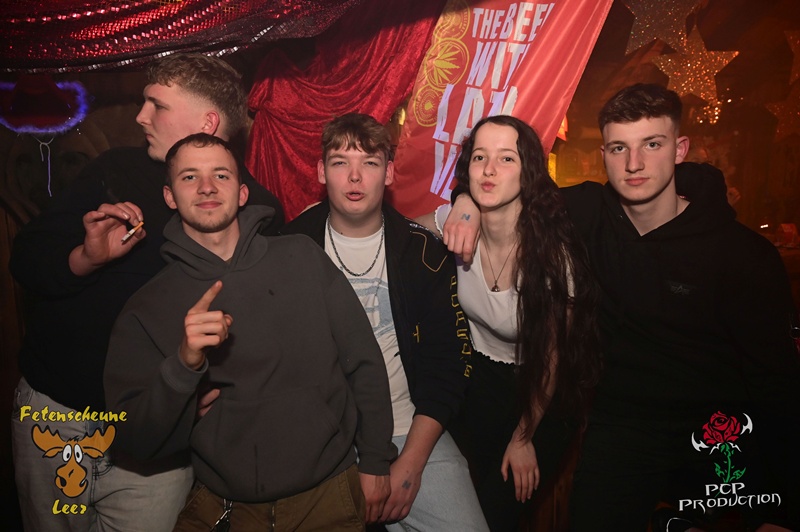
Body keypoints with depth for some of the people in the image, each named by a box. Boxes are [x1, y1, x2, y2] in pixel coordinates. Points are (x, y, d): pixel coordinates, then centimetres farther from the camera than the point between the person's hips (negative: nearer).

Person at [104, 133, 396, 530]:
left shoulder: (302, 258, -3)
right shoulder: (146, 310, -2)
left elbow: (364, 364, 1)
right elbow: (136, 441, -6)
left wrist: (375, 463, 3)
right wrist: (184, 363, -23)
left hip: (329, 494, 0)